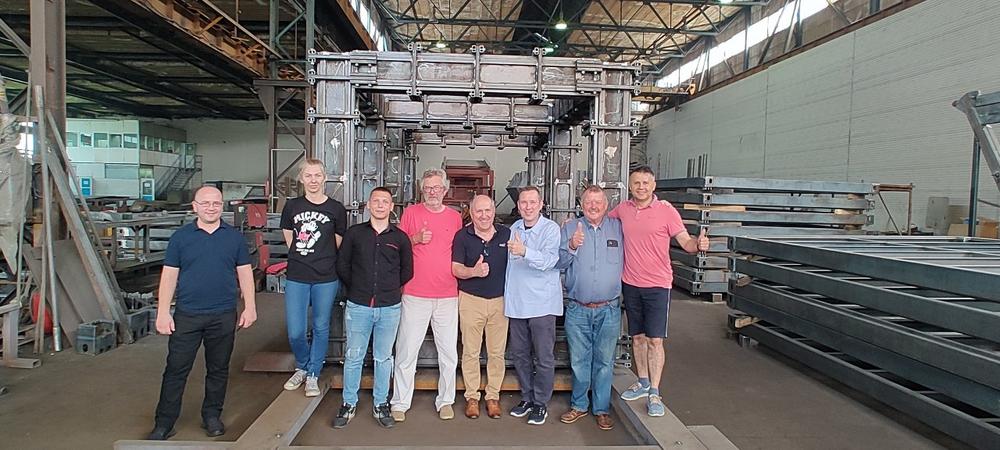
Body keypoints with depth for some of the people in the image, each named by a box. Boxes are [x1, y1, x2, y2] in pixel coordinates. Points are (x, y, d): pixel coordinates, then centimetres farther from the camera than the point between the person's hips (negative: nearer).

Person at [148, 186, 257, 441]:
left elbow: (245, 273, 5)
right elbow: (169, 275, 1)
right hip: (187, 315, -1)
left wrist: (250, 307, 0)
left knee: (218, 369, 11)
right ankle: (164, 423, 18)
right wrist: (163, 312, -5)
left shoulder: (235, 237, 4)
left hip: (224, 316, 1)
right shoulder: (180, 237, 2)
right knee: (176, 370, 5)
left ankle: (212, 416, 27)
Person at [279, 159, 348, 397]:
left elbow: (339, 245, 5)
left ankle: (313, 375, 27)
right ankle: (302, 367, 31)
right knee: (295, 332, 2)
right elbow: (289, 240, 13)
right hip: (296, 277, 1)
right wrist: (303, 260, 10)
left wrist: (324, 262, 7)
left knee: (321, 328, 10)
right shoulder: (292, 206, 3)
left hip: (326, 278, -1)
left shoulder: (336, 208, -2)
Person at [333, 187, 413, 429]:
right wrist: (357, 288, 7)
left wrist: (389, 288, 9)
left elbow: (407, 271, 10)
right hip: (358, 306, 0)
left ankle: (380, 405, 26)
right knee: (353, 357, 8)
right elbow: (342, 266, 8)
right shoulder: (354, 233, 1)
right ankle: (349, 404, 25)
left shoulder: (400, 237, 2)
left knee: (383, 358, 12)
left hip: (389, 308, 0)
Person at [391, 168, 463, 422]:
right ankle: (400, 403, 18)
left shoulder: (455, 217, 9)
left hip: (448, 296, 2)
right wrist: (416, 239, -11)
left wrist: (461, 284, 8)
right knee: (406, 351, 4)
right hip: (415, 295, -2)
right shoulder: (411, 212, 3)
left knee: (449, 353, 8)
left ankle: (445, 401, 24)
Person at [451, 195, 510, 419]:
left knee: (497, 352, 9)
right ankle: (472, 397, 22)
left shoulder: (506, 234, 2)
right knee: (470, 352, 7)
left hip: (500, 300, 2)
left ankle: (493, 396, 24)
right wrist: (474, 271, -25)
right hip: (471, 300, -1)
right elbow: (456, 269, -5)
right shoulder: (462, 236, -3)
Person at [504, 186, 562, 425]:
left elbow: (549, 260, -24)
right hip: (516, 301, 6)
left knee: (544, 357, 2)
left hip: (542, 302, -6)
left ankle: (541, 403, 18)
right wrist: (507, 295, 19)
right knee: (519, 354, 14)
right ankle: (527, 398, 30)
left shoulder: (551, 229, -10)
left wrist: (524, 252, -39)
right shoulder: (514, 229, 9)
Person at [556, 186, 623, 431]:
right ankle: (578, 405, 28)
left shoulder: (618, 227, 4)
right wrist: (572, 246, -20)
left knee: (604, 361, 10)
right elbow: (559, 262, -4)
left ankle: (601, 409, 26)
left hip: (609, 310, 0)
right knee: (579, 360, 11)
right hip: (577, 310, 0)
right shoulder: (569, 228, 2)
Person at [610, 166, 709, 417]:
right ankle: (643, 382, 31)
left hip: (657, 285, -4)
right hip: (630, 284, 4)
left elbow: (685, 241, -11)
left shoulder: (666, 210, -9)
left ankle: (654, 393, 9)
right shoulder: (622, 209, 3)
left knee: (655, 340, -2)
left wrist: (699, 244, -33)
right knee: (637, 337, 15)